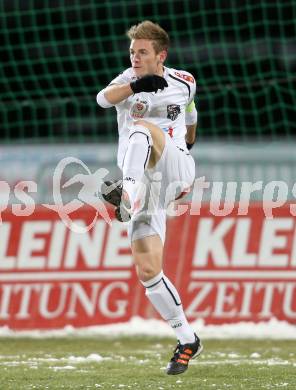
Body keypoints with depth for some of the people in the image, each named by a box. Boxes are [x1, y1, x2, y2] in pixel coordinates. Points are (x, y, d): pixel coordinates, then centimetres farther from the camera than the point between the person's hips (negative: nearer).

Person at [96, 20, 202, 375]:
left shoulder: (184, 83, 9)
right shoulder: (128, 80, 6)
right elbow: (104, 98, -18)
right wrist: (135, 86, -37)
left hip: (175, 169, -2)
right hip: (147, 187, 2)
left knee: (142, 127, -32)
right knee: (148, 272, -6)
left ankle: (128, 195, -57)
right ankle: (187, 341, 8)